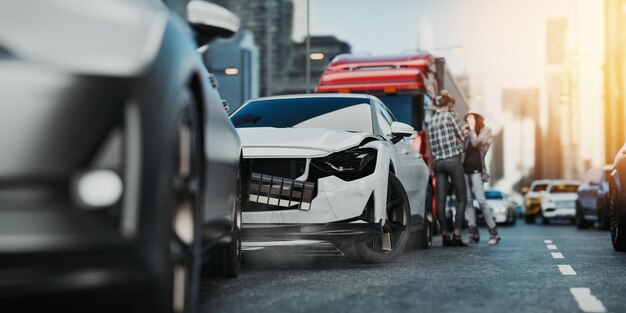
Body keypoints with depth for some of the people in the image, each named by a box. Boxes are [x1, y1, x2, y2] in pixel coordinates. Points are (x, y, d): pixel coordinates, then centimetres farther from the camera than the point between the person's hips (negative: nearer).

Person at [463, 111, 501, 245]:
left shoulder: (485, 130, 5)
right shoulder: (468, 133, 19)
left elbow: (476, 142, -11)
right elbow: (462, 148, 11)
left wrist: (472, 129, 0)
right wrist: (463, 134, 5)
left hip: (476, 169, -5)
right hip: (465, 168, 6)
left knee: (481, 200, -14)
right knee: (468, 201, -1)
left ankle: (493, 232, -10)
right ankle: (473, 231, 1)